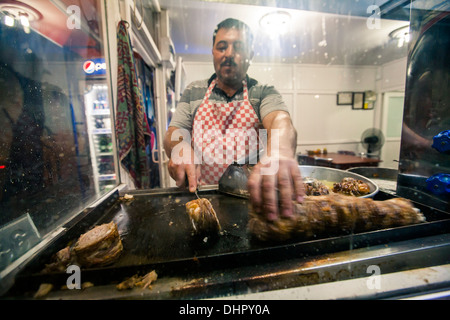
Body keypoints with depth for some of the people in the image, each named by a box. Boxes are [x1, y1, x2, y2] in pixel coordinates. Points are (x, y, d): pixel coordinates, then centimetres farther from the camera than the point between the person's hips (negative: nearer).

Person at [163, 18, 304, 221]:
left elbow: (280, 120, -16)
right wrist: (180, 149, -18)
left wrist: (280, 151, -40)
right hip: (198, 195, 1)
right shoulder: (193, 93, 11)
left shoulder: (263, 93, 5)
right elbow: (172, 134, 8)